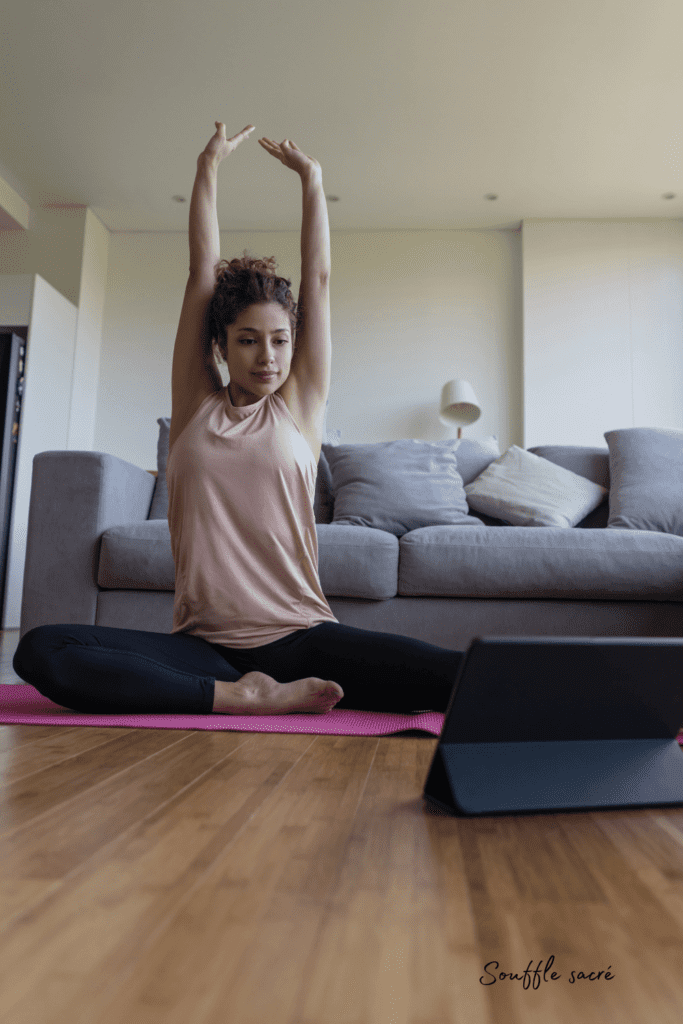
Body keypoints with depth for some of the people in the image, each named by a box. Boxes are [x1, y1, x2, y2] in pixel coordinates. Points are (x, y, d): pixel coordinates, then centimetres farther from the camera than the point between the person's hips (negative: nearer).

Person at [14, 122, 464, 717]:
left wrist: (312, 179, 19)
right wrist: (210, 166, 16)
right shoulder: (196, 404, 10)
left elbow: (318, 275, 12)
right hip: (203, 644, 4)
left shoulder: (300, 406, 9)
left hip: (301, 638, -3)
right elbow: (203, 271, 11)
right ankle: (248, 698, -22)